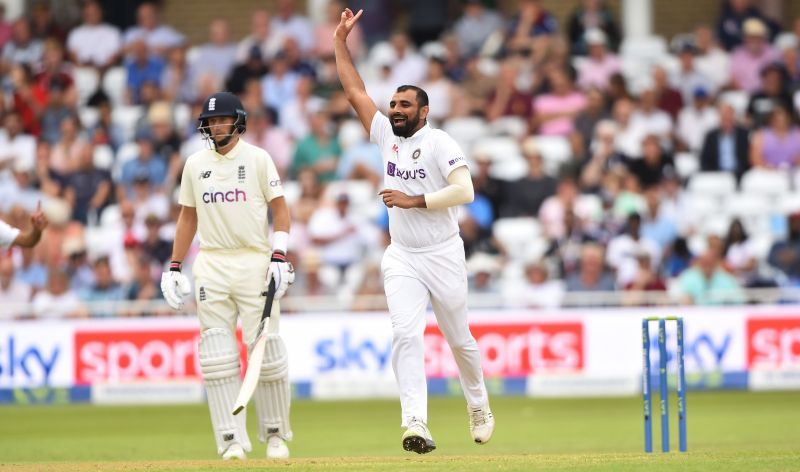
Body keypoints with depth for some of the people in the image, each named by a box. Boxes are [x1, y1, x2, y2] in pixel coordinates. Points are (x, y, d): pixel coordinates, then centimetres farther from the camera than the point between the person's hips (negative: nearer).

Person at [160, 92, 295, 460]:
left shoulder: (257, 159, 2)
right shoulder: (195, 164, 11)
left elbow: (280, 208, 1)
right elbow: (188, 216, 16)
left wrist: (279, 255, -11)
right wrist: (174, 267, 10)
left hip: (255, 261, -2)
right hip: (211, 265, 3)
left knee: (266, 348, -4)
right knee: (218, 354, -5)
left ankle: (275, 433, 10)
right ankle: (231, 440, -5)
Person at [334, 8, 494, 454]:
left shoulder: (440, 143, -9)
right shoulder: (387, 136, 7)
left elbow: (464, 191, -21)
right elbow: (355, 91, 11)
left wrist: (413, 201, -22)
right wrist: (341, 41, 7)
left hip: (443, 256, -4)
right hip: (402, 259, 4)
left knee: (460, 338, 10)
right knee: (407, 334, -15)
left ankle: (479, 407, 33)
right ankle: (417, 424, -25)